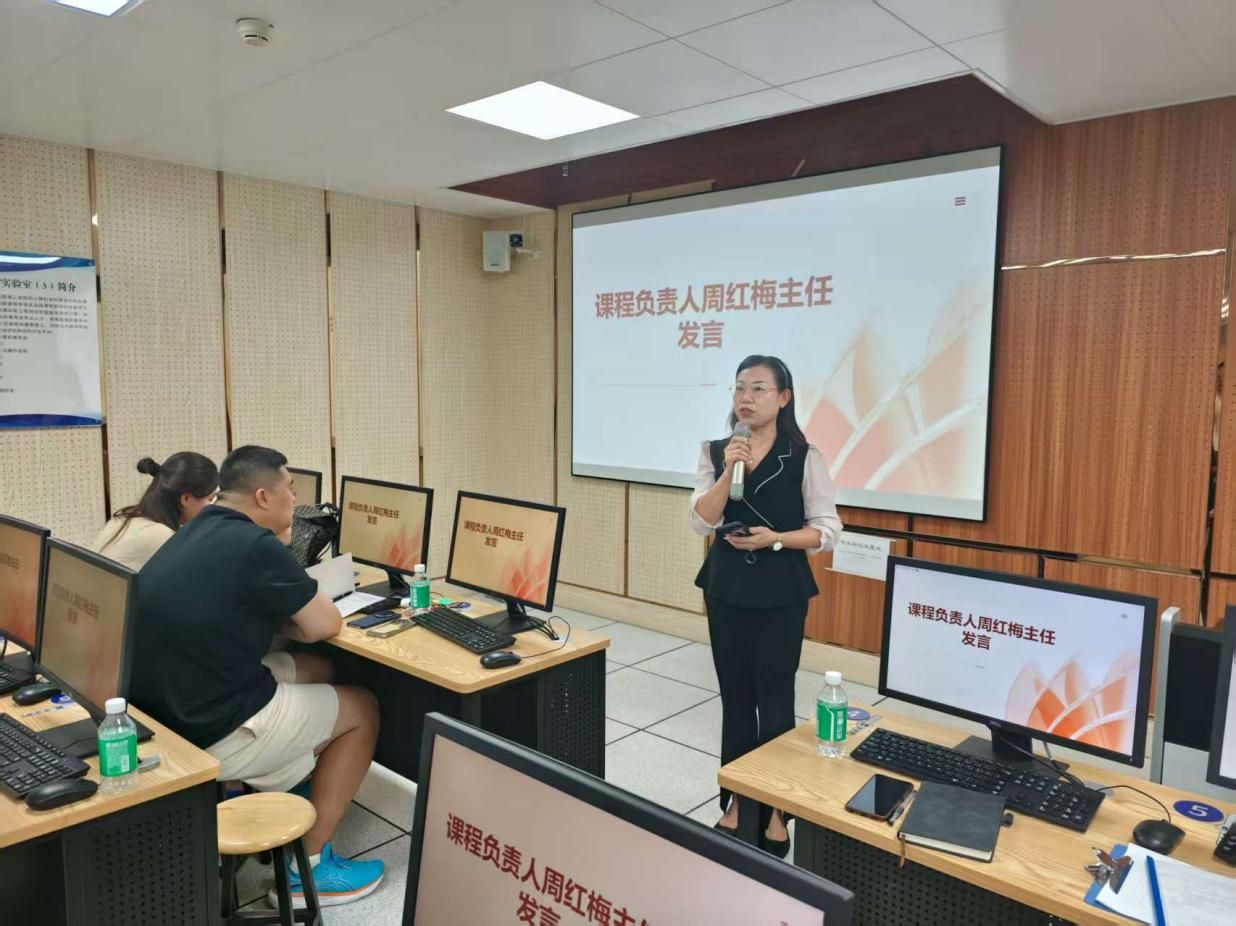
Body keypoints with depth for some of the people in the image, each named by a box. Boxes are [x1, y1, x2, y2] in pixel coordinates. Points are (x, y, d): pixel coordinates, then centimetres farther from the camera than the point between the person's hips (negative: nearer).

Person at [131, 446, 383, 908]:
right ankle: (309, 866, 13)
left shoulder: (197, 530, 8)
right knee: (362, 710, 9)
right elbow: (326, 625, -9)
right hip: (211, 733, -9)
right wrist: (279, 621, 8)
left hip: (160, 711, 9)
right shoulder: (255, 545, -20)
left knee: (318, 670, 23)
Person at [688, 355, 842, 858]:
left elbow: (827, 530, -5)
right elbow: (701, 522, -7)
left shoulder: (804, 457, -7)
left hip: (780, 592, -3)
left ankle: (774, 807, 23)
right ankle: (736, 800, 28)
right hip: (726, 587, 3)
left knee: (774, 698, 5)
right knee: (735, 696, 12)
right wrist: (728, 470, -19)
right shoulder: (715, 452, 2)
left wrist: (774, 539, -19)